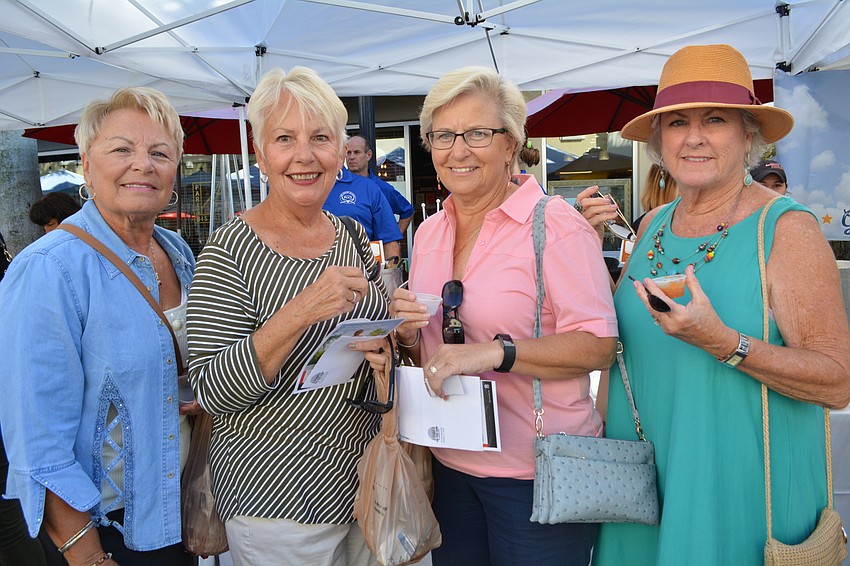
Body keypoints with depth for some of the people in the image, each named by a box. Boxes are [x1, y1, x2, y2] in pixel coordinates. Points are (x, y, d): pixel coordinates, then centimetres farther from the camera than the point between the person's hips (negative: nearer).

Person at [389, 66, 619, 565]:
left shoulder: (557, 224, -13)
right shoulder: (429, 232, 7)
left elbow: (599, 347, -19)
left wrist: (496, 351, -28)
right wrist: (407, 333, -5)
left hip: (537, 474, -5)